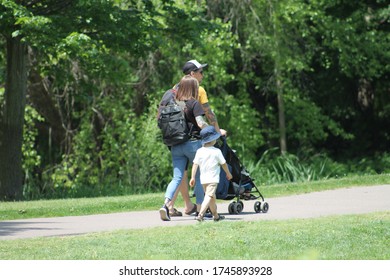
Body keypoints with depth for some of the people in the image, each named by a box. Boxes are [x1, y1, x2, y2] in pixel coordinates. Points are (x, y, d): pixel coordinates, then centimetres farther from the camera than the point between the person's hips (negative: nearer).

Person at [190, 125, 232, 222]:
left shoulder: (199, 151, 1)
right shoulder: (217, 152, -8)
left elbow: (195, 165, -1)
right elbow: (223, 164, 2)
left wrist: (193, 177, 2)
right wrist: (228, 173, 17)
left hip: (203, 179, 5)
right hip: (213, 178, -5)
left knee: (212, 196, 19)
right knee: (209, 196, -12)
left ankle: (215, 215, 31)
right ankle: (201, 214, -29)